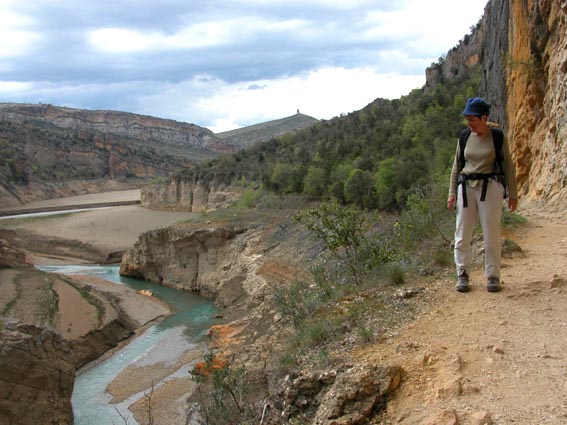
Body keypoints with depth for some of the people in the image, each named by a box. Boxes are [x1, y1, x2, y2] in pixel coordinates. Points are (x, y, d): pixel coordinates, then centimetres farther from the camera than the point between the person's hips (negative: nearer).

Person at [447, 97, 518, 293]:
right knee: (462, 234, -1)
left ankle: (493, 276, 7)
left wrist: (513, 194, 2)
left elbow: (508, 166, 4)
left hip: (490, 186, -3)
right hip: (466, 187, 3)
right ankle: (462, 275, 6)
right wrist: (452, 192, 7)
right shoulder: (465, 137, 8)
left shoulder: (498, 137, 0)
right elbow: (457, 166, 13)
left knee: (491, 233, -2)